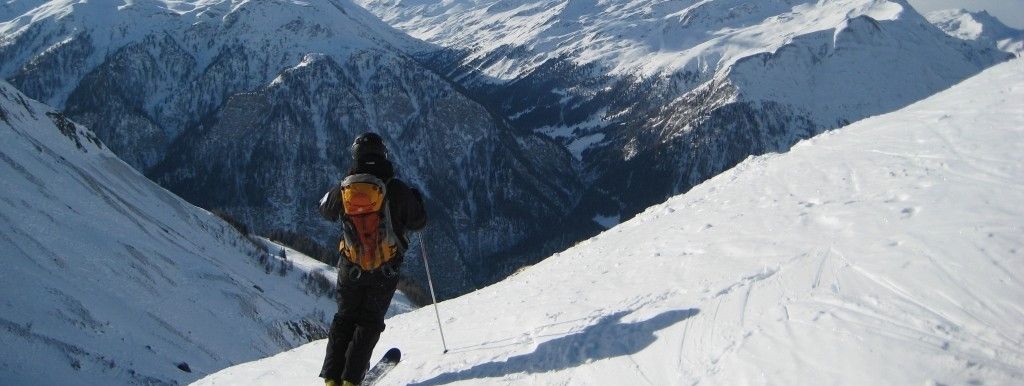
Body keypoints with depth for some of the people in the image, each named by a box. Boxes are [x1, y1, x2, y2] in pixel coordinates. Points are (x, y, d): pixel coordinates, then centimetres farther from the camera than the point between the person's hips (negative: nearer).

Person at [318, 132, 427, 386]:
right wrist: (416, 199, 20)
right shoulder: (398, 189, -11)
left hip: (351, 267, 2)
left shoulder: (345, 188, -6)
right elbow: (418, 223, 1)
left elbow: (326, 210, 15)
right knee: (370, 322, 10)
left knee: (345, 318, 16)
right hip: (385, 270, -2)